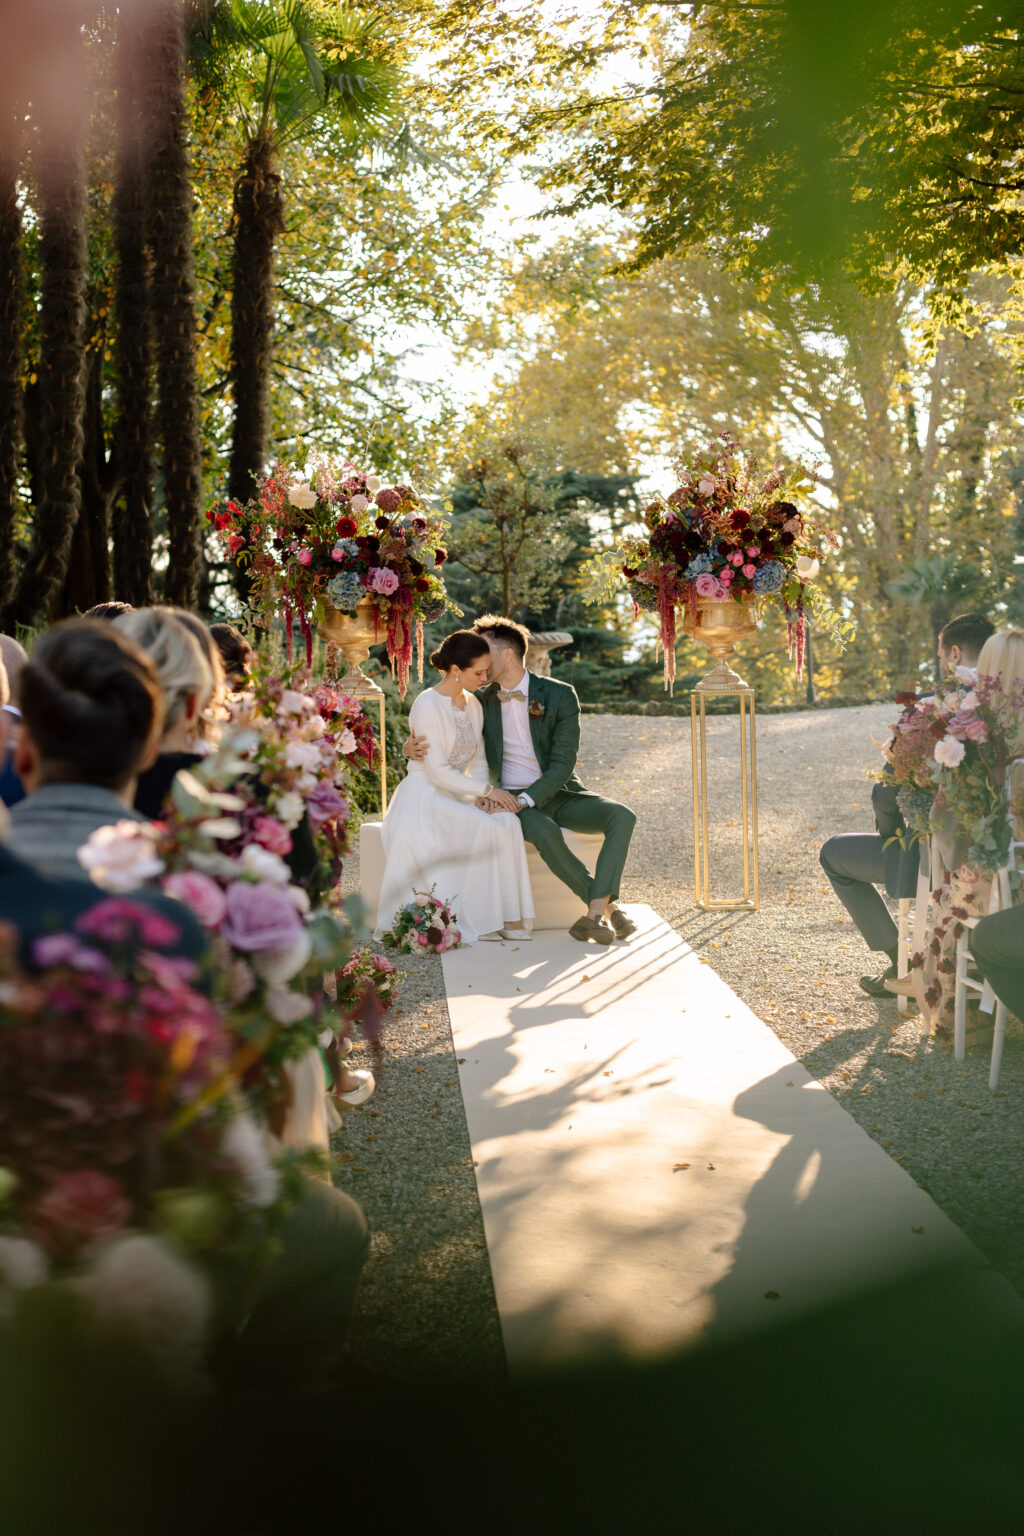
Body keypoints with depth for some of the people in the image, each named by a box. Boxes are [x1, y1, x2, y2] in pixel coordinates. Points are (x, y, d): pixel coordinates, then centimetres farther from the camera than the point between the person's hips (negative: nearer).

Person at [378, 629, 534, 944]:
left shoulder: (472, 704, 11)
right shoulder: (428, 706, -14)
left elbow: (478, 759, 15)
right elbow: (437, 771, -18)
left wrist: (482, 795, -5)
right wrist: (486, 790, -18)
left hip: (457, 797, 7)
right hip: (425, 798, -7)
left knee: (508, 822, -22)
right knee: (488, 830, -29)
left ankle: (507, 916, -20)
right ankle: (473, 919, -18)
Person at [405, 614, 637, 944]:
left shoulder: (560, 695, -4)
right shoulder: (483, 702, 4)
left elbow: (563, 763, -10)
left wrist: (525, 799, -23)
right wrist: (412, 747, -12)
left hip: (558, 793, 1)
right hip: (513, 799, -1)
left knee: (622, 817, -26)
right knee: (545, 832, -36)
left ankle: (596, 910, -34)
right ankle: (608, 907, -24)